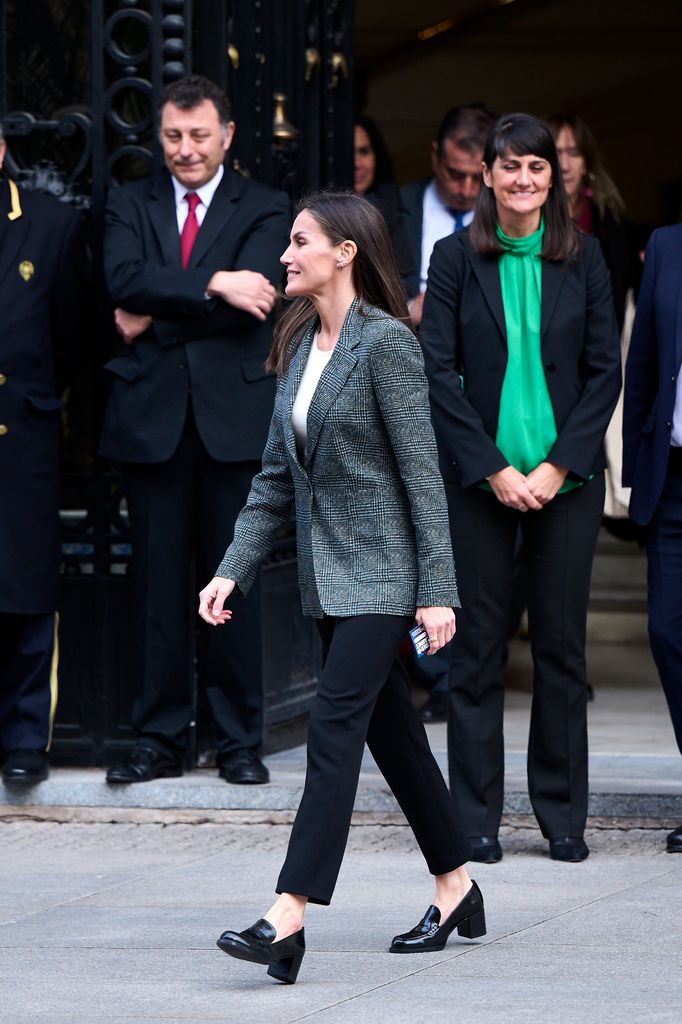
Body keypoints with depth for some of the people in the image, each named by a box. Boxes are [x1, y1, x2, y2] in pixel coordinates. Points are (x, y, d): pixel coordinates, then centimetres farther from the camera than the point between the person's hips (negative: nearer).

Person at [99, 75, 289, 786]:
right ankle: (159, 739, 8)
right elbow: (125, 279, -7)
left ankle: (239, 740, 8)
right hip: (151, 413, 1)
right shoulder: (130, 204, 12)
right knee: (158, 581, 3)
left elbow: (255, 299, -9)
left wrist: (157, 320, -8)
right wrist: (212, 284, -16)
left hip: (232, 413, -1)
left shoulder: (263, 209, 6)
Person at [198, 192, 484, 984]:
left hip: (380, 569, -8)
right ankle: (457, 890, 25)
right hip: (326, 573, 8)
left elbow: (421, 472, -15)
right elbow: (276, 473, 13)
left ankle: (288, 919, -21)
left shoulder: (385, 342, -14)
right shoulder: (300, 345, 10)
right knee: (390, 729, 13)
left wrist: (437, 590, -17)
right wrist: (234, 569, 6)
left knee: (334, 724, -15)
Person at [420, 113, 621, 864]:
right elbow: (438, 371, -3)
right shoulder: (456, 259, 1)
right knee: (478, 644, 2)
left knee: (561, 641, 4)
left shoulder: (583, 259, 4)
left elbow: (605, 371, 2)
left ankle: (562, 815, 12)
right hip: (480, 480, -1)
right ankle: (476, 815, 8)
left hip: (565, 479, 1)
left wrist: (557, 467, -8)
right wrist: (494, 469, -10)